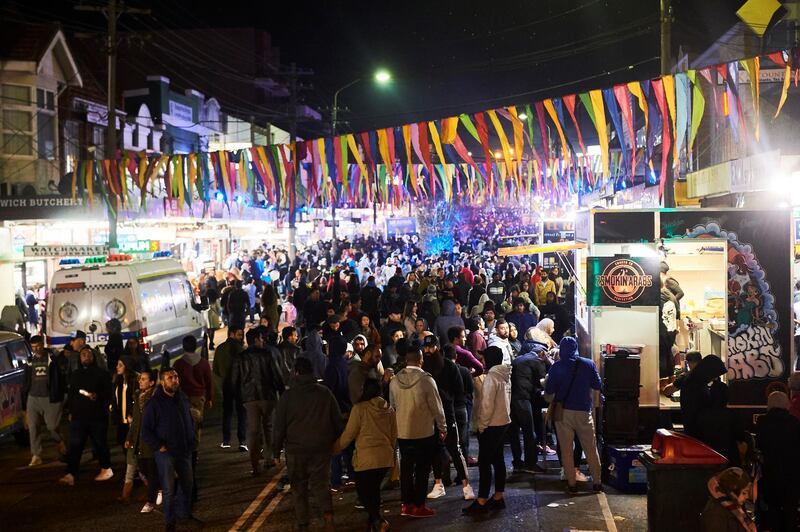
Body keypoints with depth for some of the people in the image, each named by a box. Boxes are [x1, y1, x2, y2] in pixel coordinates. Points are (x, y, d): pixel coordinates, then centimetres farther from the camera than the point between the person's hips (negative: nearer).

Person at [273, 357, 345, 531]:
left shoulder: (288, 396, -3)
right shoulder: (325, 393, 2)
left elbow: (279, 426, -1)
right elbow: (338, 421, 6)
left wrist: (276, 450, 8)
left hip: (296, 449, -1)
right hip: (322, 448, 1)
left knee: (299, 487, 11)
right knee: (320, 482, 7)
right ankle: (327, 513, -18)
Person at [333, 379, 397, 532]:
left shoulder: (360, 408, -10)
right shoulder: (389, 409, 6)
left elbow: (348, 434, -7)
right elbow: (394, 435, 14)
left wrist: (335, 449, 7)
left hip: (366, 459, -6)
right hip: (386, 457, 6)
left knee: (363, 492, 4)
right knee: (374, 489, 20)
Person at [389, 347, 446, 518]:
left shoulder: (395, 381, -2)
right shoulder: (426, 380, -16)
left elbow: (393, 405, 10)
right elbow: (436, 406, -10)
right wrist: (442, 428, 3)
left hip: (402, 432, 4)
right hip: (424, 432, -4)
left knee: (406, 467, 13)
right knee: (422, 469, 5)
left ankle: (406, 504, 19)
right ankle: (418, 506, 8)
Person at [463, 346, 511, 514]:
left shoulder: (491, 377, -18)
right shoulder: (505, 376, 9)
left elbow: (487, 404, -21)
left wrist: (482, 425, -11)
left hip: (491, 425, -9)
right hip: (503, 422, 9)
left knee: (484, 462, -5)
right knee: (498, 460, 13)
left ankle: (481, 501, -4)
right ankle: (498, 498, 18)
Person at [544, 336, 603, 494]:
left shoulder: (557, 367, -7)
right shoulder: (588, 364, -3)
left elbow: (549, 390, -7)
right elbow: (597, 385, 4)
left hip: (563, 411, -1)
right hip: (583, 410, 1)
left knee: (566, 449, 7)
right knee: (591, 448, 11)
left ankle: (571, 484, 7)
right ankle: (597, 482, 14)